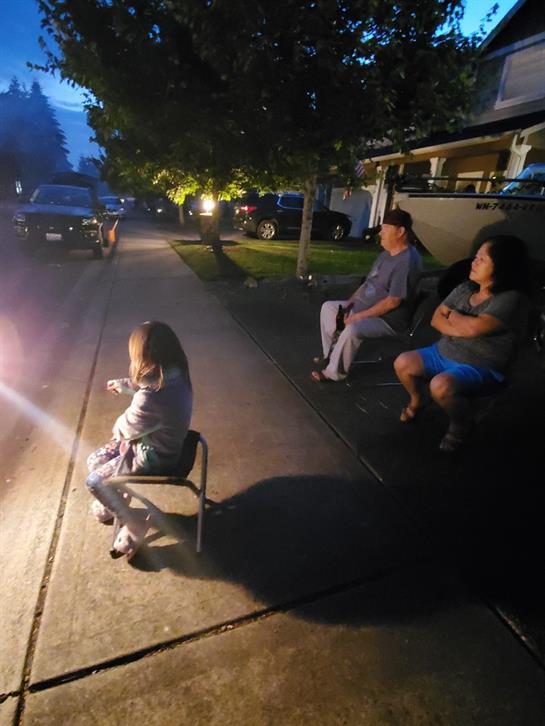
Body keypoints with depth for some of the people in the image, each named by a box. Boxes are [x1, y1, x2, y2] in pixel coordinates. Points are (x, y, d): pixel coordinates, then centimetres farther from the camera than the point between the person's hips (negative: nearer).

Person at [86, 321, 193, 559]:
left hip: (153, 456, -8)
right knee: (94, 461, 17)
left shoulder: (149, 400, -39)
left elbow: (125, 429, -18)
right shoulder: (173, 375, -12)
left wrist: (116, 428, 5)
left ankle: (135, 524, 20)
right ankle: (114, 501, 41)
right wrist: (125, 385, 24)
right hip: (161, 441, 8)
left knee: (95, 482, 5)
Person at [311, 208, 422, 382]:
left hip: (387, 319, -10)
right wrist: (349, 302, 2)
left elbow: (393, 301, -27)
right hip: (363, 307, 10)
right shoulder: (386, 253, 8)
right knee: (328, 307, 11)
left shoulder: (407, 261, -23)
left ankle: (334, 372, -14)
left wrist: (360, 316, -23)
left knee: (352, 330, -36)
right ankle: (331, 354, 17)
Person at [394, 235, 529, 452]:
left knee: (440, 386, -33)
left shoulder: (512, 299, -19)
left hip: (480, 367, -7)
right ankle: (416, 399, 23)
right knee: (402, 363, -8)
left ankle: (462, 424, 0)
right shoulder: (465, 288, 3)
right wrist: (460, 329, -16)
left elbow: (474, 327, -31)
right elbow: (436, 318, 2)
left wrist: (453, 316, -10)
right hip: (444, 352, 7)